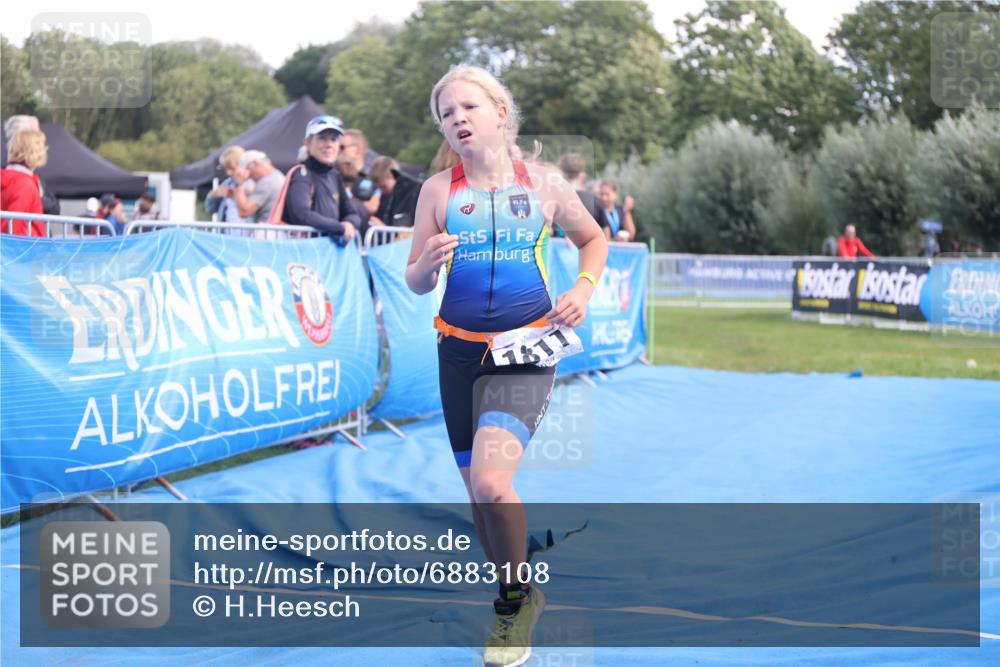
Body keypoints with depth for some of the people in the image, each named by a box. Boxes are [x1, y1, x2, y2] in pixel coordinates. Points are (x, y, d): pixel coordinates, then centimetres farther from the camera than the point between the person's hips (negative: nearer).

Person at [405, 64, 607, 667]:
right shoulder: (439, 190, 2)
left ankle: (516, 600, 2)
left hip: (526, 351, -3)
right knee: (479, 492, 10)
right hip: (459, 350, 3)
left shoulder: (543, 183, 0)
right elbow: (414, 283, 5)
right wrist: (428, 264, -17)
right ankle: (519, 600, 34)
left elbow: (593, 239, 17)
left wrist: (584, 288, -1)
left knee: (491, 482, -22)